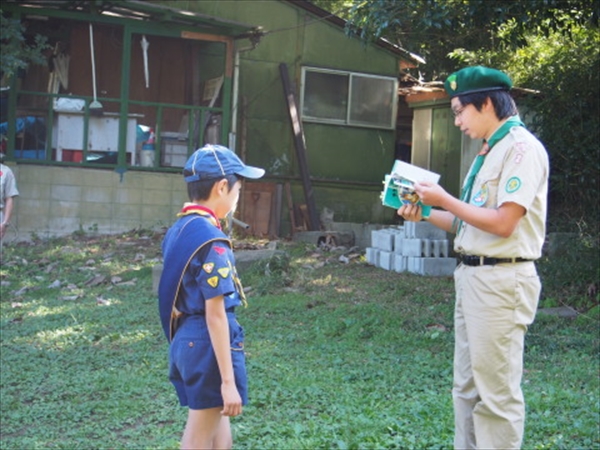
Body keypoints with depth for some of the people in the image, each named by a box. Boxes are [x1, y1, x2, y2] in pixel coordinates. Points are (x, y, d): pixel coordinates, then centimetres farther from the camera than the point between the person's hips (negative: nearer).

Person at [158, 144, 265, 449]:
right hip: (209, 344, -9)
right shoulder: (211, 240, -20)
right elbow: (215, 315, -21)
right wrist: (228, 381, -19)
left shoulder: (177, 230, 7)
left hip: (185, 340, 9)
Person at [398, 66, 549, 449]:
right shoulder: (489, 151, 16)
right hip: (473, 275, 10)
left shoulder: (521, 148, -12)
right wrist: (426, 214, 8)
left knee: (496, 392, -4)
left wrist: (444, 200, -12)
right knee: (467, 388, 16)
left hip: (501, 281, -10)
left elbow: (502, 223, -20)